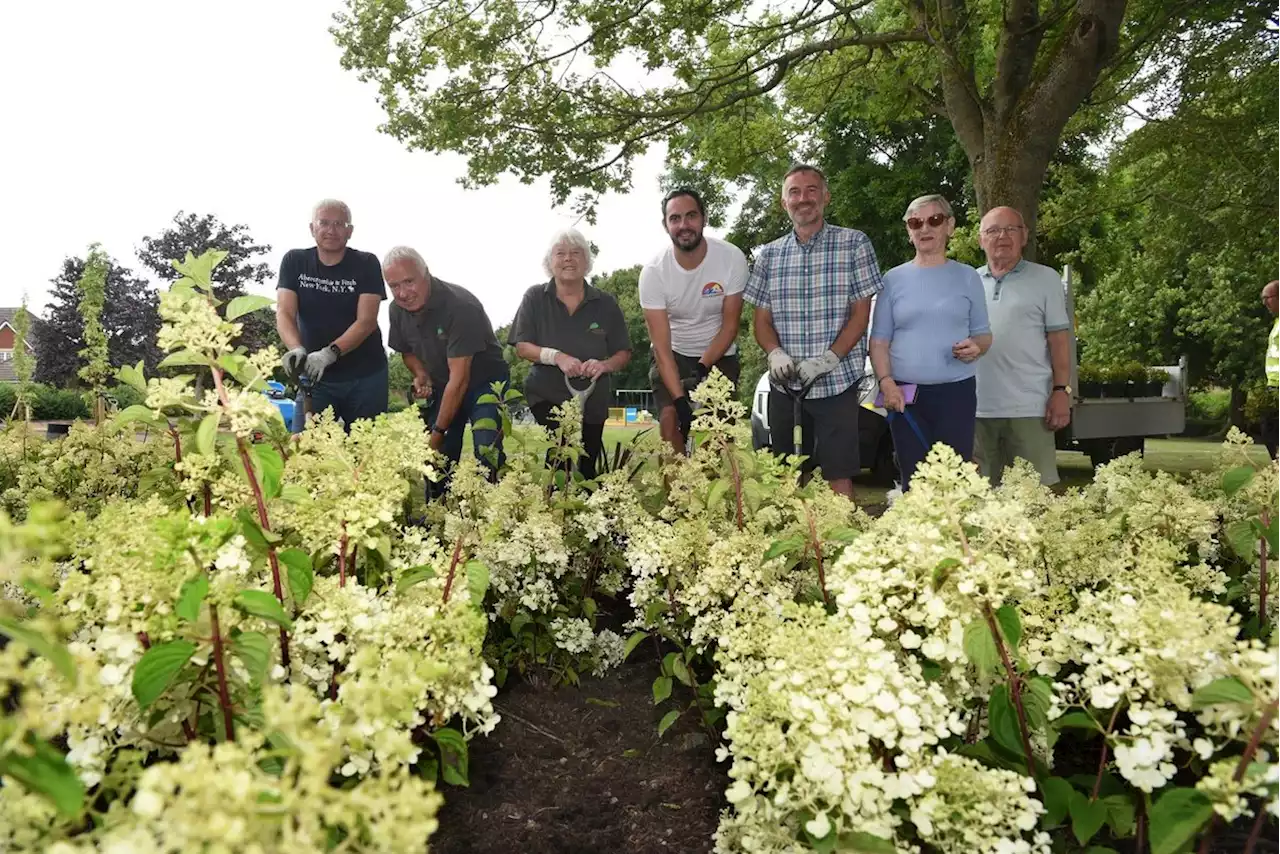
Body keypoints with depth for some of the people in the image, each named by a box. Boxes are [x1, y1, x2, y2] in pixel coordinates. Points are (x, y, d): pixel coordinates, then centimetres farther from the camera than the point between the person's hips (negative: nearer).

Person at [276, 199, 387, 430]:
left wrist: (330, 353, -31)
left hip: (365, 376, -1)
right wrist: (296, 349, -31)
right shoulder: (294, 261, 0)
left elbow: (367, 321, -16)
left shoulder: (366, 264, -7)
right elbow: (284, 313, -10)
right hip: (316, 376, 1)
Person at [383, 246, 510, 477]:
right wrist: (421, 376, -8)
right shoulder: (397, 310, -6)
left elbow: (459, 378, -28)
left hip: (483, 382, -6)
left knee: (486, 452, -24)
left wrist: (439, 431, -25)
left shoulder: (461, 305, -29)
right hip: (441, 387, 6)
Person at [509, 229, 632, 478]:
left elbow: (624, 353, 5)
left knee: (588, 469, 8)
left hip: (593, 401, 2)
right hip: (547, 396, -2)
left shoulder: (605, 303, 3)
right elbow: (522, 347, -3)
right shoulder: (535, 298, 0)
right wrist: (557, 357, -20)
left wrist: (604, 364, -18)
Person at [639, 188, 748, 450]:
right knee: (670, 421, -14)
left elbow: (729, 325, -10)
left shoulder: (732, 258, -19)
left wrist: (702, 368, -21)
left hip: (719, 355, 0)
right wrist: (679, 399, -29)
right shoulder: (653, 272, -20)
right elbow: (661, 347, -21)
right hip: (673, 355, 0)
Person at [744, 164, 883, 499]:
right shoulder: (769, 255, 10)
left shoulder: (854, 245, 1)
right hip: (784, 386, 3)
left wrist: (828, 359, -17)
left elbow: (861, 312, -3)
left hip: (837, 383, -3)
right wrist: (775, 353, -11)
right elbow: (762, 319, 11)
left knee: (838, 477, -3)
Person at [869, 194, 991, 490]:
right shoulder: (893, 278, 8)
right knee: (913, 480, 2)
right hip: (906, 395, 1)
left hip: (957, 392, 0)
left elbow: (983, 333, 13)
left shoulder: (967, 277, 8)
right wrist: (887, 382, -10)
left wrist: (977, 347, -11)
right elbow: (879, 341, 6)